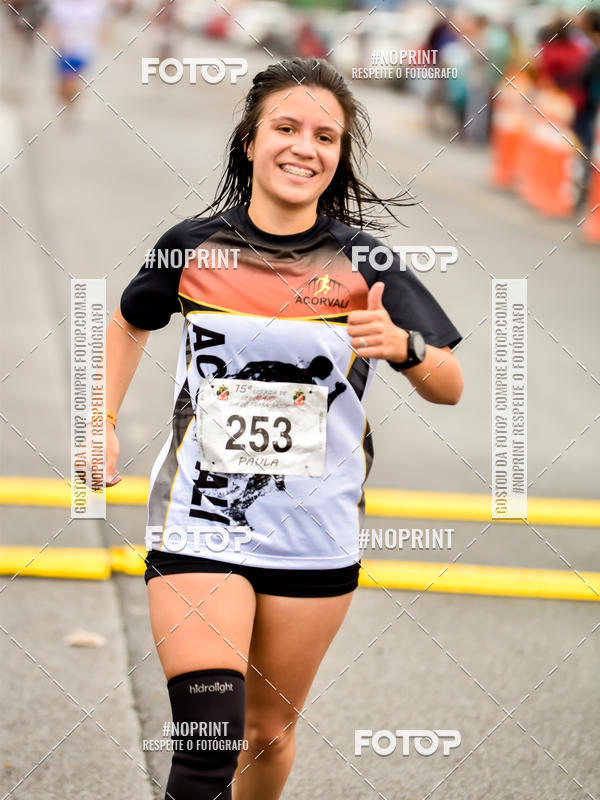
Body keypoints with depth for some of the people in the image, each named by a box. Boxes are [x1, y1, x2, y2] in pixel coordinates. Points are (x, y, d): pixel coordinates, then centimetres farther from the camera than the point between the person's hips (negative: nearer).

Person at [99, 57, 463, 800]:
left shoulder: (365, 264, -4)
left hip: (314, 539, 1)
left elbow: (451, 388, -6)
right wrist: (104, 422, 8)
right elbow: (129, 322, 18)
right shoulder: (194, 247, -3)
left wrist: (402, 346, -26)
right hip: (199, 524, -1)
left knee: (270, 731, 14)